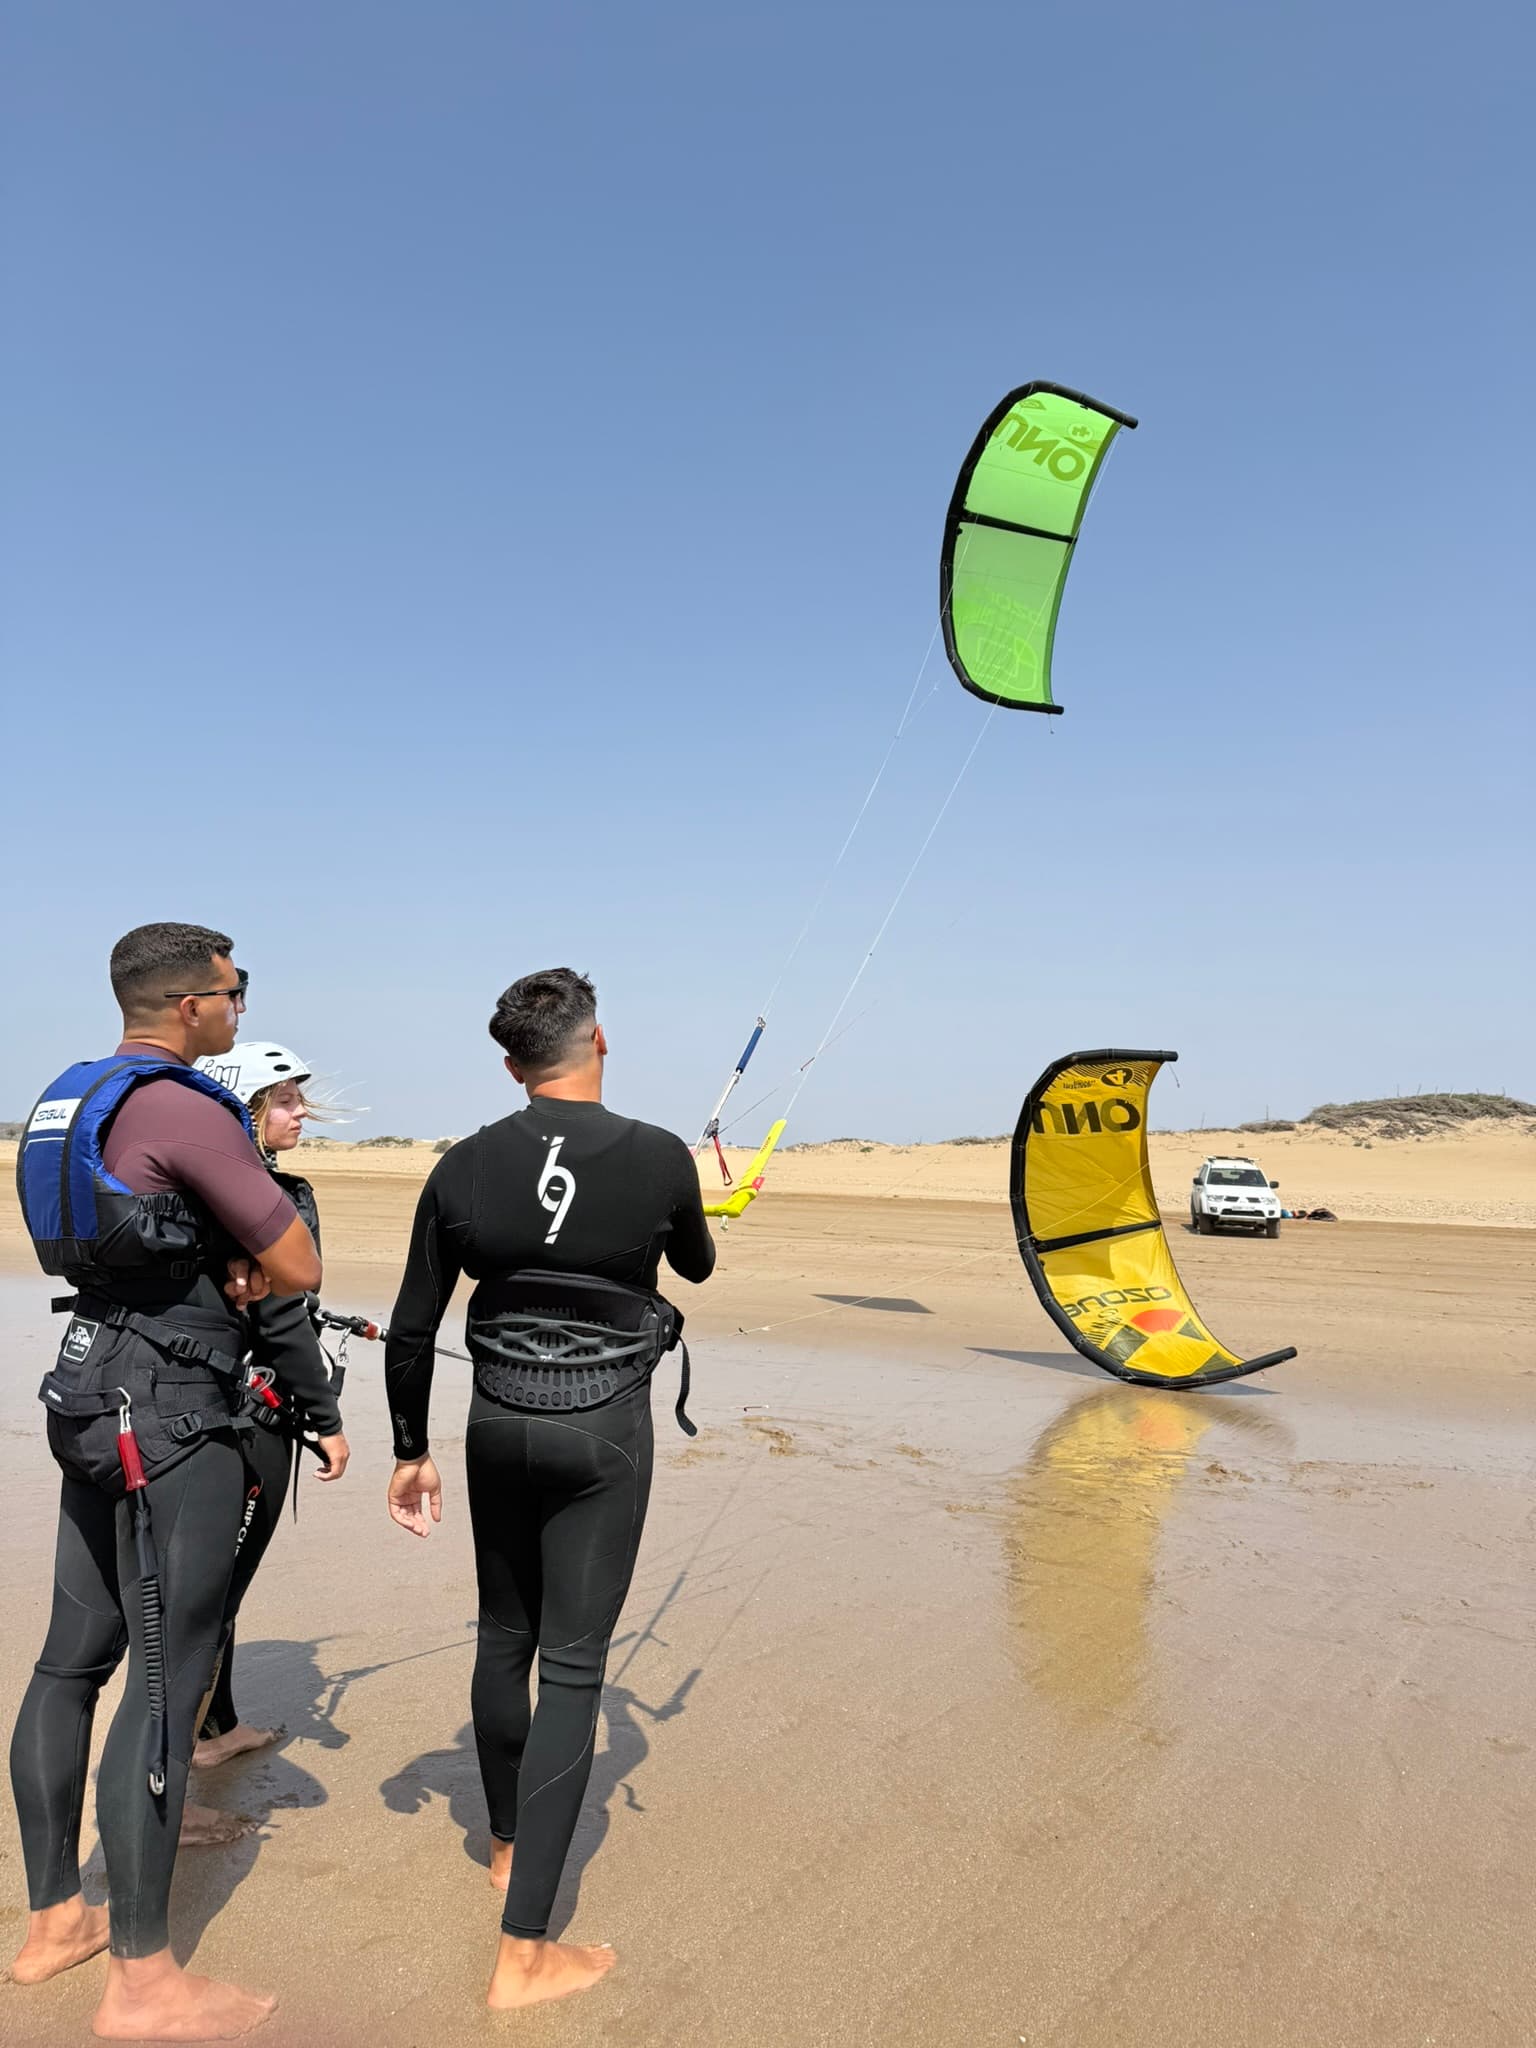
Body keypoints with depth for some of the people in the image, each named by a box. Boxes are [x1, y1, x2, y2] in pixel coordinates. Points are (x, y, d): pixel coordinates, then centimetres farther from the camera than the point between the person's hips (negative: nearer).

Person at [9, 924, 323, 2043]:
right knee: (167, 1679, -2)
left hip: (91, 1396, 10)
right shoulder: (184, 1110, -19)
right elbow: (299, 1269, -17)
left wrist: (227, 1267, 2)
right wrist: (247, 1268, 4)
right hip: (171, 1419, -10)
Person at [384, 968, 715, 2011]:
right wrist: (702, 1236, 33)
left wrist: (412, 1452, 12)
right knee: (573, 1665, 4)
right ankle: (524, 1951, 9)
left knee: (504, 1638, 21)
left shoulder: (465, 1167, -6)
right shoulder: (660, 1158, -12)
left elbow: (411, 1331, -1)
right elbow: (698, 1267, 8)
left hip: (498, 1423, 4)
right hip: (605, 1430, -3)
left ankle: (508, 1843, 43)